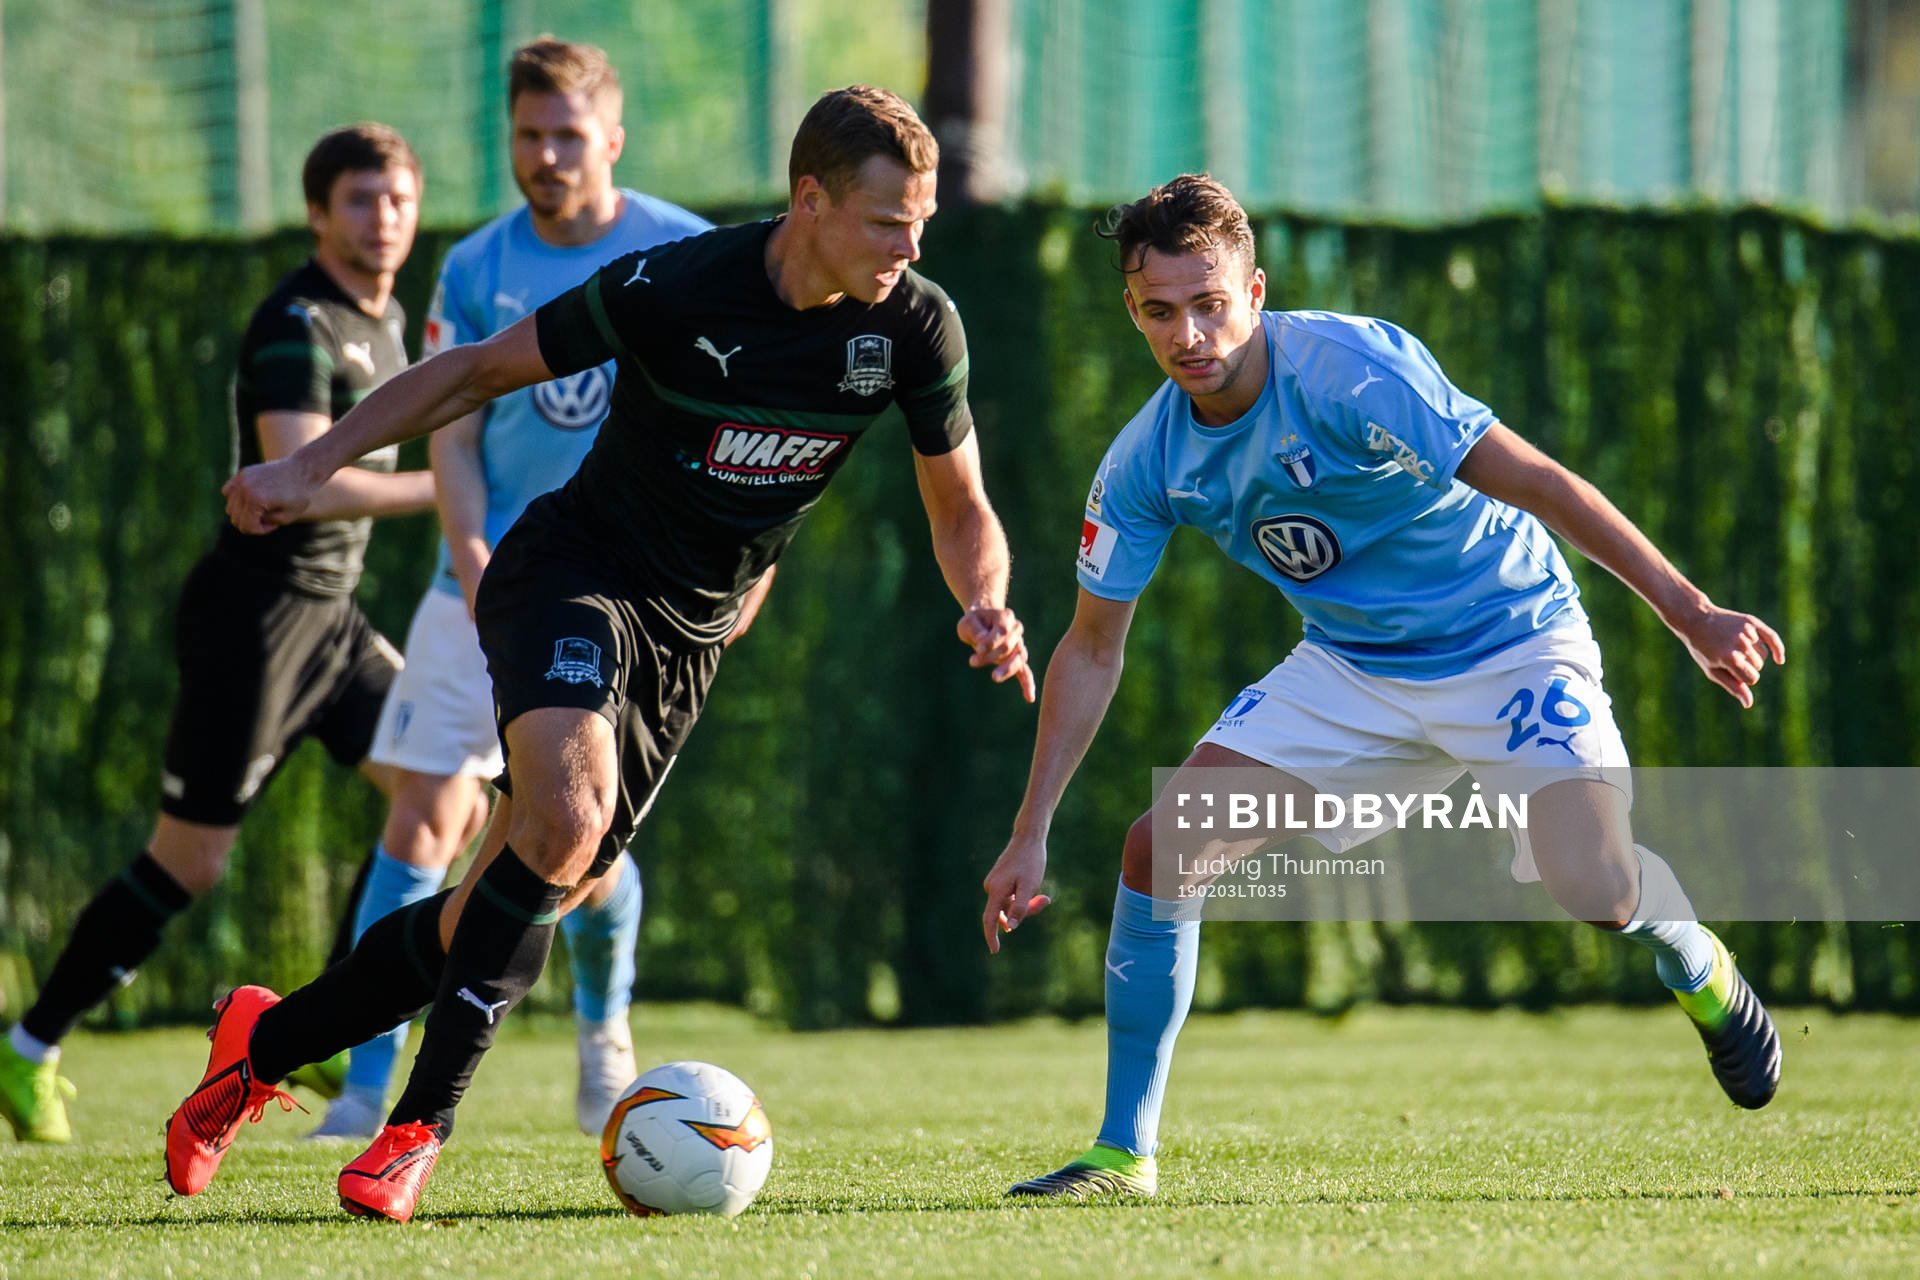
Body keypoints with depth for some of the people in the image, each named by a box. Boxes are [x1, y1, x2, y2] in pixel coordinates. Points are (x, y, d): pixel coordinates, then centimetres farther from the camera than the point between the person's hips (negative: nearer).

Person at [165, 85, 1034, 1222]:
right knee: (565, 819, -31)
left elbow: (961, 511, 4)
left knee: (518, 907, 3)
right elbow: (484, 370, -6)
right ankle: (422, 1124, -21)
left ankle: (265, 1043, 24)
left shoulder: (916, 326, -8)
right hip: (573, 576, -5)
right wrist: (310, 467, -10)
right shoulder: (673, 289, -20)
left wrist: (986, 606, -18)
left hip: (687, 640, 5)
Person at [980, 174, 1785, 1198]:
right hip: (1350, 671, 5)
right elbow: (1091, 649, 3)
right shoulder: (1146, 464, -9)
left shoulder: (1349, 370, -27)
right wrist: (1031, 834, -1)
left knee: (1593, 887, -23)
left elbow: (1533, 482, -25)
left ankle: (1696, 967, 15)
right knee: (1158, 850, -11)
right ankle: (1123, 1154, 1)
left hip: (1509, 642, -5)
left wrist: (1688, 613, -28)